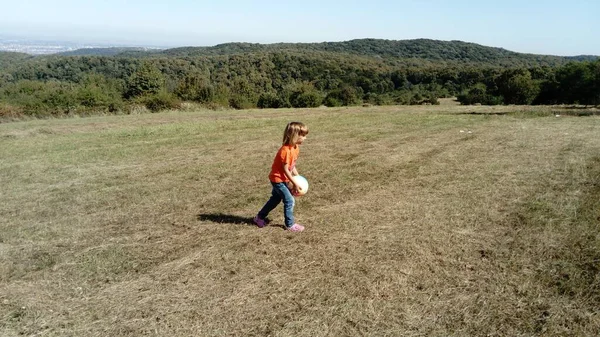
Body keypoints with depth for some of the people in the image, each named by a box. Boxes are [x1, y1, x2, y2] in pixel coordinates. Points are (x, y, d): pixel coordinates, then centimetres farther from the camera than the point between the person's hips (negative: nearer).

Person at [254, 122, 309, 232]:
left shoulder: (295, 148, 1)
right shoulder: (286, 150, -29)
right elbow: (285, 170, -25)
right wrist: (295, 183, -21)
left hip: (282, 179, 10)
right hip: (278, 179, -10)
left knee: (276, 199, 21)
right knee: (289, 201, -7)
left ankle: (260, 217, 36)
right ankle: (290, 225, 7)